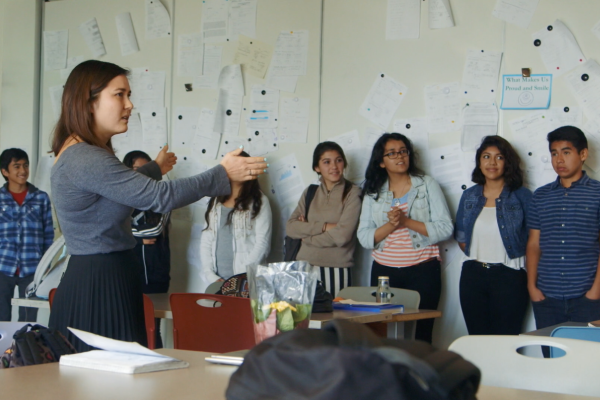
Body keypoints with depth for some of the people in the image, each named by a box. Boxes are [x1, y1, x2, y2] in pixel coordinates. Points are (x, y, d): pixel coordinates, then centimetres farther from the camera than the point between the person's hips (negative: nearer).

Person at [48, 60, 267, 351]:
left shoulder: (80, 153, 11)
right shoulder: (86, 160, -21)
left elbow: (118, 186, 33)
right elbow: (161, 197, -23)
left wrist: (154, 169, 47)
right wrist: (223, 174, -13)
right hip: (100, 286, -11)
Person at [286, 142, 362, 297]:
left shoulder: (352, 193, -2)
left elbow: (342, 236, -13)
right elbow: (290, 227, 0)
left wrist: (307, 231, -2)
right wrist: (324, 226, -11)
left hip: (337, 271, -4)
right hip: (305, 268, 4)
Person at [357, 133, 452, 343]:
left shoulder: (427, 185, 3)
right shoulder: (373, 193, 9)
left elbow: (445, 228, -6)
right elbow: (364, 237, 1)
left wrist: (406, 221, -15)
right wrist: (390, 226, -16)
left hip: (422, 271, -2)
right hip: (384, 271, 2)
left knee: (422, 332, -1)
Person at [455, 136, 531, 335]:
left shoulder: (522, 196, -1)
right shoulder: (469, 196, 9)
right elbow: (460, 236, 17)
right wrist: (475, 255, 5)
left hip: (509, 276, -3)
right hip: (473, 275, 4)